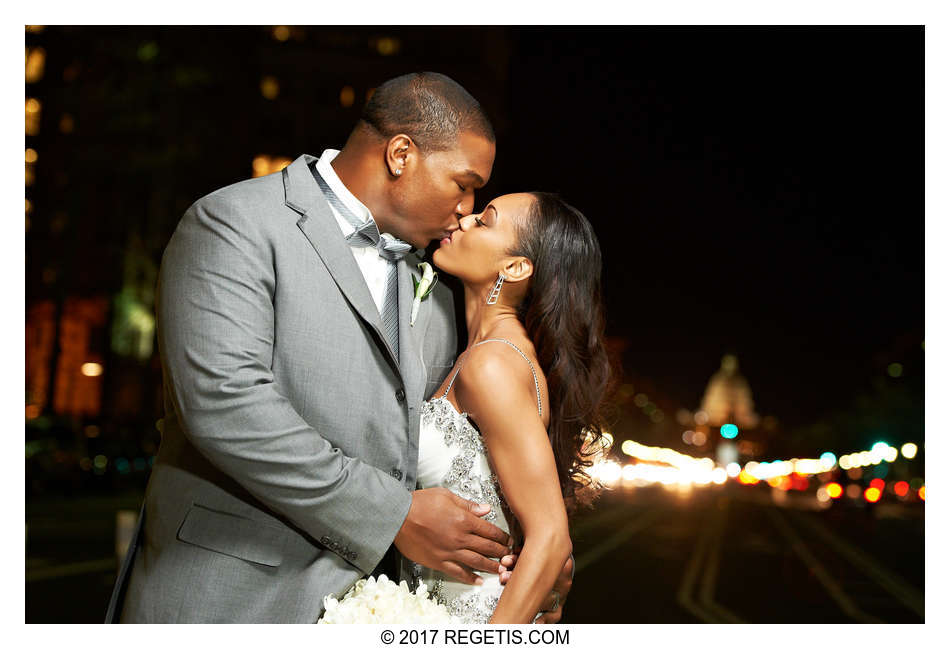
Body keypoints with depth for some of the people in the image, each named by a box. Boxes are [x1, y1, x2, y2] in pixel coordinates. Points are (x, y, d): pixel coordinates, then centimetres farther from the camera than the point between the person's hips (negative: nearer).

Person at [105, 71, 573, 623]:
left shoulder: (431, 290, 14)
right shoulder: (235, 221, -8)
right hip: (232, 597, -6)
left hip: (366, 597, 6)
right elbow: (222, 400, -21)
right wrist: (396, 515, -18)